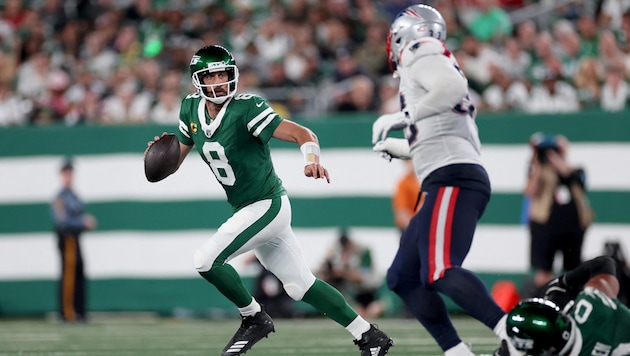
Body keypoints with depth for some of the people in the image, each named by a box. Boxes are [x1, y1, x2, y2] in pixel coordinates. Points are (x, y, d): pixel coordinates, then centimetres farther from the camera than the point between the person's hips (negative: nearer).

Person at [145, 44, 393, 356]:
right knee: (300, 286, 11)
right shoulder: (192, 109, 2)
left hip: (267, 205, -8)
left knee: (206, 260, -15)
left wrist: (312, 160, -44)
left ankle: (254, 319, 5)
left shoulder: (246, 108, -20)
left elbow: (303, 134, -24)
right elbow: (174, 161, 9)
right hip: (247, 210, 8)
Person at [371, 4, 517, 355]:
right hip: (453, 184, 10)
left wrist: (403, 117, -13)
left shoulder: (423, 54, 3)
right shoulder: (427, 65, 30)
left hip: (454, 181, -10)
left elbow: (453, 86, -19)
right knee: (404, 278, 10)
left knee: (440, 272, -25)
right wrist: (400, 148, 39)